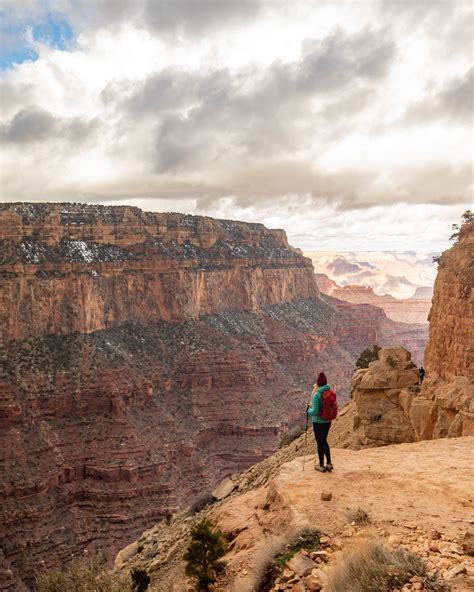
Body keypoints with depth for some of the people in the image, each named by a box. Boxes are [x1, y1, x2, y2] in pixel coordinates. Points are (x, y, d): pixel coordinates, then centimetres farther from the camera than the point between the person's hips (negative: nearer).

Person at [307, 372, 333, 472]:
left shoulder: (317, 395, -22)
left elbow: (315, 411, -25)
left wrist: (308, 410, -2)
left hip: (318, 422, -6)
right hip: (328, 421, 6)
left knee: (320, 443, 9)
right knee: (324, 441, 23)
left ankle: (321, 465, 22)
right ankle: (329, 463, 24)